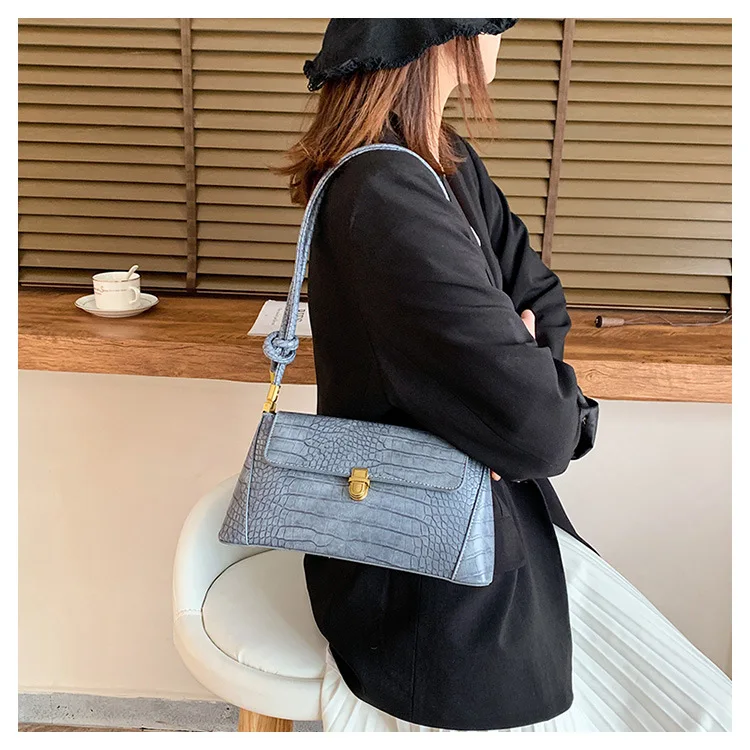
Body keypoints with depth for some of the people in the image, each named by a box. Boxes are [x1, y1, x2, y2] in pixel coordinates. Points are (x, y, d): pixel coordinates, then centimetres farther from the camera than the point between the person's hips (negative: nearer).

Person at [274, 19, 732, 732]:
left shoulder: (450, 163, 3)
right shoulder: (385, 195, -27)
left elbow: (539, 294, 12)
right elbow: (534, 427, -30)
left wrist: (525, 361, -9)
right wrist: (558, 392, -7)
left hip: (511, 524, 9)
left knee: (699, 709, 16)